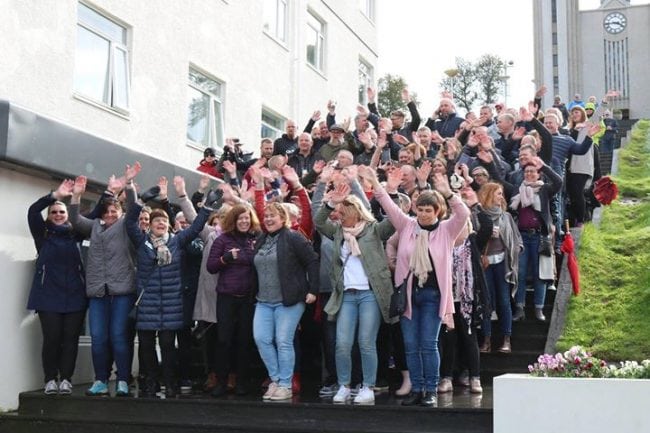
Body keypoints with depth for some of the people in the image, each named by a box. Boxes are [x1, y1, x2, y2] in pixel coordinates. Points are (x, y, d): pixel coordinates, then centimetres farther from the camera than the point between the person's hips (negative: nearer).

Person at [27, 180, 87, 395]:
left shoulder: (75, 234, 11)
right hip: (49, 295, -1)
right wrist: (55, 195, -15)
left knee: (70, 338, 0)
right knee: (52, 338, -4)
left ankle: (66, 379, 8)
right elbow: (32, 211, -6)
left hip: (74, 295, 1)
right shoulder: (43, 234, 8)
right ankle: (50, 380, 8)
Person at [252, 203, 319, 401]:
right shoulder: (261, 241, 14)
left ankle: (285, 385, 6)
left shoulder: (293, 238, -7)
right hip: (264, 302, 7)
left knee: (283, 342, -5)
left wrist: (312, 290, -13)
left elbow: (312, 262, -10)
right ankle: (275, 379, 13)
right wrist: (255, 293, 18)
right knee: (261, 339, -2)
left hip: (289, 300, -7)